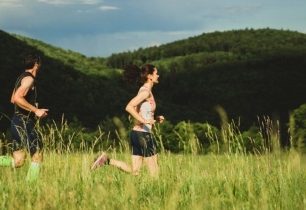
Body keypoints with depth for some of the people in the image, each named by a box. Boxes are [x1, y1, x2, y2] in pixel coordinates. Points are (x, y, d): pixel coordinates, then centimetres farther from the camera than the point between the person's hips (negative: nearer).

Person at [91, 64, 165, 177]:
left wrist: (155, 119, 14)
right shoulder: (146, 91, -13)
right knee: (154, 173, -1)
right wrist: (144, 121, -26)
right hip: (143, 134, -9)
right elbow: (129, 107, -26)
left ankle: (107, 160, 3)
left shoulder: (144, 91, 15)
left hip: (137, 133, 9)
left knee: (134, 172, 9)